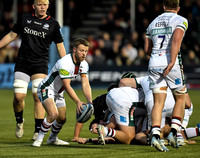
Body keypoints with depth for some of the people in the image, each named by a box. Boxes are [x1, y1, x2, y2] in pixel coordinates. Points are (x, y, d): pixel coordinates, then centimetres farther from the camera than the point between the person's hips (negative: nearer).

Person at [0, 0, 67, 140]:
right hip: (22, 64, 1)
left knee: (38, 97, -13)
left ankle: (38, 131, -7)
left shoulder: (53, 24, 3)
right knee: (19, 96, -7)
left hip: (40, 65, -1)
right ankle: (19, 121, 21)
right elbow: (12, 35, 17)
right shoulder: (24, 19, 8)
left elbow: (60, 45, 7)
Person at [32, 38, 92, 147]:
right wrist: (78, 102, -36)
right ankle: (39, 139, -14)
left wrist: (89, 101, -25)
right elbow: (67, 86, -31)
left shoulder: (84, 64, -5)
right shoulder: (64, 63, -31)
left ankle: (52, 139, 40)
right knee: (53, 114, -28)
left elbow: (85, 84, -9)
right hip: (46, 89, -8)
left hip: (58, 93, 8)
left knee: (62, 119, 13)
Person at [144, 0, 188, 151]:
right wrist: (172, 61, -21)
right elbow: (176, 40, -15)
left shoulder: (153, 23, 20)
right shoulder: (181, 21, 3)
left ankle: (155, 135, -16)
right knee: (180, 99, 12)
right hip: (171, 62, -4)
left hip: (154, 63, 4)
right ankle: (173, 132, 1)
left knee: (158, 102, 1)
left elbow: (147, 49, 18)